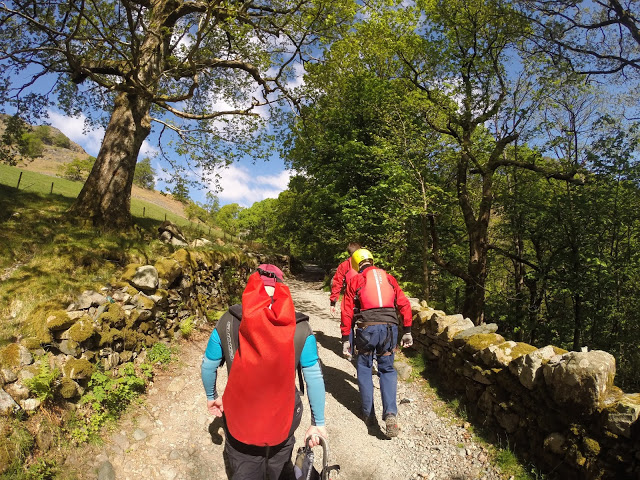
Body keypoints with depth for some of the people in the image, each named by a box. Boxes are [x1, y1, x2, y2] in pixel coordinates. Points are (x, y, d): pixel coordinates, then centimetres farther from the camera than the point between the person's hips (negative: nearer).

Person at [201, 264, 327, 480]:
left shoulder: (228, 321, -15)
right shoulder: (299, 328, -17)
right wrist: (318, 423, 0)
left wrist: (212, 396, 17)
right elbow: (315, 378, -12)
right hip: (283, 420, 1)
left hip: (239, 420, 0)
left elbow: (208, 366, -2)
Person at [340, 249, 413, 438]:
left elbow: (347, 312, 2)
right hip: (390, 327, 2)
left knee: (364, 368, 19)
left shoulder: (354, 281, 7)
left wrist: (345, 339, 6)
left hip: (366, 329, -2)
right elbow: (404, 304, 10)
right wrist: (407, 331, 14)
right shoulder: (388, 277, 15)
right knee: (387, 370, 17)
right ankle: (390, 414, 1)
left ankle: (368, 413, 23)